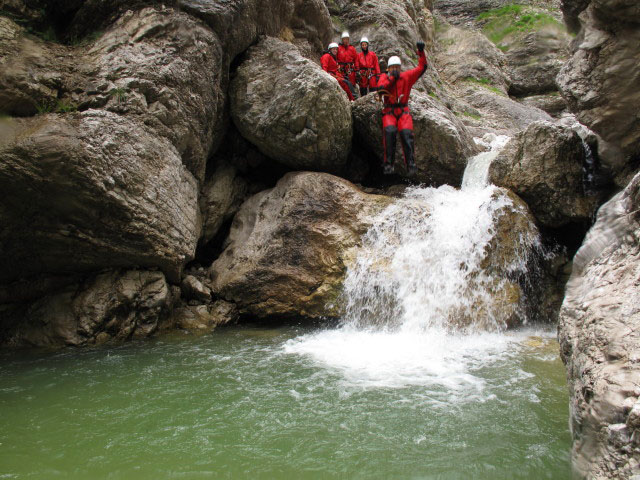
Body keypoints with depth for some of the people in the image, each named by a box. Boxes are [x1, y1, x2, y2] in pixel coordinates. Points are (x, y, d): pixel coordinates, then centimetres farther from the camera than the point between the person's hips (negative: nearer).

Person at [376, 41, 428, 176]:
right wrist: (391, 78, -10)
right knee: (389, 131, -30)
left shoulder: (407, 76, 12)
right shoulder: (384, 77, 9)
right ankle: (388, 163, -28)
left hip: (403, 111, 1)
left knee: (406, 133, -24)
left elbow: (422, 67, 8)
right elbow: (380, 89, -10)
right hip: (389, 111, -1)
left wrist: (421, 52, -4)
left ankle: (410, 164, -24)